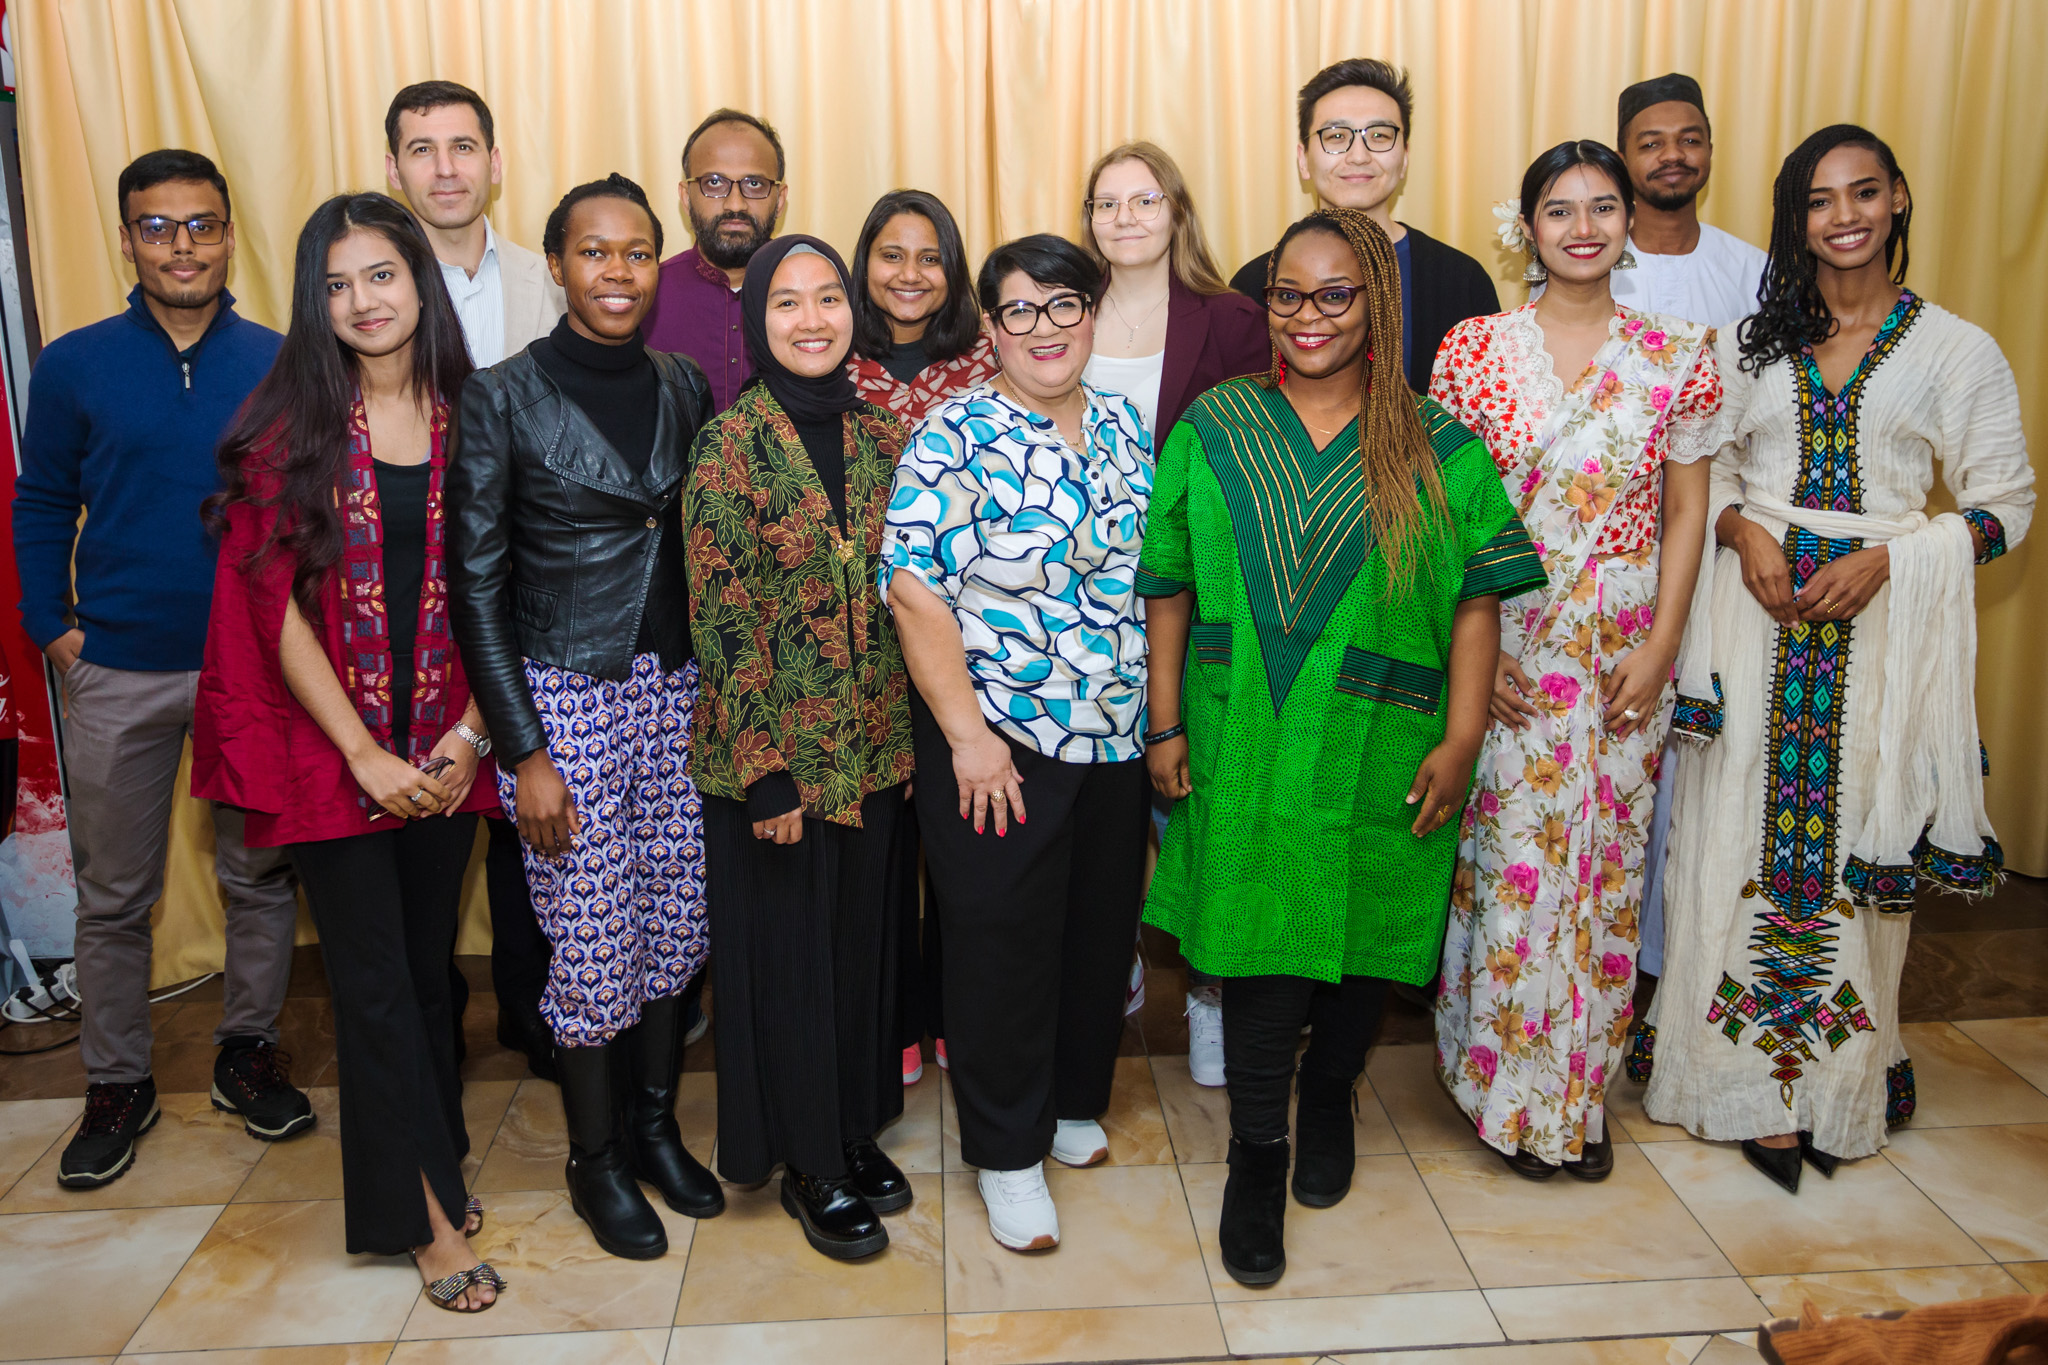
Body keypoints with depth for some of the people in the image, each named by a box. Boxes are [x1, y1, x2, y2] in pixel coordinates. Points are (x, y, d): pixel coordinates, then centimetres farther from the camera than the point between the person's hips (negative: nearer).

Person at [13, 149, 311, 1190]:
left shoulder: (281, 364, 0)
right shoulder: (75, 366, 1)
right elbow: (41, 507, 8)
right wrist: (52, 627, -1)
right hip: (118, 673, 0)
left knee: (260, 873, 11)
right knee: (113, 894, 9)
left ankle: (248, 1050, 29)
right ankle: (116, 1086, 25)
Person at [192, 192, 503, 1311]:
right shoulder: (289, 428, -5)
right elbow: (277, 608, -7)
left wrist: (468, 734, -6)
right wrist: (366, 757, -10)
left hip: (443, 752, 2)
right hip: (331, 750, -2)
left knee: (429, 959, 14)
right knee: (375, 979, 3)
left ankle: (437, 1163, 32)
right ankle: (428, 1215, 15)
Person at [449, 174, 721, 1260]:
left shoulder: (685, 389, 6)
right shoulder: (501, 399, -7)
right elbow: (476, 586, -7)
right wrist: (523, 751, -10)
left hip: (675, 686, 4)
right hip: (562, 694, -4)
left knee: (676, 922, 11)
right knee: (592, 938, 3)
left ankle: (656, 1124, 33)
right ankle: (595, 1158, 25)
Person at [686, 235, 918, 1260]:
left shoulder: (882, 436, 5)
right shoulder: (729, 445, -10)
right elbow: (721, 619, -13)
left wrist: (917, 734, 8)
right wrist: (765, 772, -15)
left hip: (875, 743, 5)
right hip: (776, 750, -5)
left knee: (865, 938, 16)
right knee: (787, 949, 8)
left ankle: (857, 1128, 36)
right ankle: (809, 1164, 26)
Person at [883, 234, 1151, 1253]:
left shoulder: (1126, 429, 9)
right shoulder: (953, 438, -9)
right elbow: (915, 592, -14)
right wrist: (967, 733, -18)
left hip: (1117, 742, 6)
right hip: (998, 746, -5)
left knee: (1101, 930, 16)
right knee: (1001, 945, 3)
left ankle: (1075, 1104, 38)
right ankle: (1008, 1153, 21)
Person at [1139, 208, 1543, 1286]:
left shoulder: (1437, 448, 1)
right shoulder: (1214, 428, 4)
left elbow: (1478, 600, -1)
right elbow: (1169, 589, 4)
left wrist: (1462, 738, -8)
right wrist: (1165, 725, 0)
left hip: (1379, 757, 0)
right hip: (1244, 747, 0)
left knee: (1362, 936, 12)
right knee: (1256, 942, 2)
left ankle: (1328, 1098, 40)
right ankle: (1257, 1156, 20)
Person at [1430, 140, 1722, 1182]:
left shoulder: (1676, 358, 4)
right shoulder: (1473, 348, -1)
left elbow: (1686, 511, 5)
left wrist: (1661, 645, -4)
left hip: (1625, 653, 2)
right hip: (1502, 646, -2)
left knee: (1605, 863, 9)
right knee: (1511, 859, 0)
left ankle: (1580, 1091, 25)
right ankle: (1510, 1089, 18)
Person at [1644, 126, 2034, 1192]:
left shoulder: (1957, 351, 4)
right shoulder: (1754, 342, 10)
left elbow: (2005, 504, 3)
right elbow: (1710, 472, 14)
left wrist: (1882, 559, -12)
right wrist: (1744, 533, -7)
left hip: (1884, 624, -1)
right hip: (1758, 616, 2)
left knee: (1857, 844, 1)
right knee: (1745, 835, 1)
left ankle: (1841, 1084, 18)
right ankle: (1757, 1085, 13)